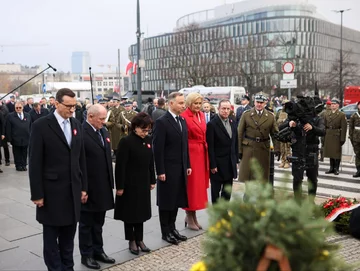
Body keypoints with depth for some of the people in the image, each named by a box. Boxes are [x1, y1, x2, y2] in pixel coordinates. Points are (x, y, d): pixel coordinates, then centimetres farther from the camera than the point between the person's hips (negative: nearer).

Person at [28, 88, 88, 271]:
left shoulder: (77, 125, 7)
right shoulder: (41, 126, -10)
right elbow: (35, 163, -10)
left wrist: (83, 187, 9)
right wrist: (37, 193, -12)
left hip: (73, 189, 5)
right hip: (51, 190, -5)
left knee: (69, 234, 15)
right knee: (51, 235, 9)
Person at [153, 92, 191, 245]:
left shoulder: (182, 121, 10)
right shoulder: (162, 122, -13)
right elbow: (158, 149, -15)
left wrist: (188, 165, 11)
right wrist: (160, 171, -16)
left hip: (181, 169, 7)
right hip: (168, 169, -7)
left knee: (177, 199, 14)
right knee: (166, 200, 5)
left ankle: (172, 228, 27)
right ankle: (165, 232, 18)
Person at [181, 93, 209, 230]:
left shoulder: (202, 115, 11)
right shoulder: (184, 117, -11)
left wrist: (205, 152, 10)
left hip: (202, 153, 8)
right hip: (190, 153, -8)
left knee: (199, 184, 12)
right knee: (191, 184, 1)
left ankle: (192, 215, 25)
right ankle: (190, 217, 14)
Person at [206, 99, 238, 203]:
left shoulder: (233, 122, 7)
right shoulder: (212, 124, -12)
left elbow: (235, 142, 13)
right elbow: (210, 147, -14)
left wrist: (236, 159, 9)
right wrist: (212, 165, -15)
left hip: (230, 163, 6)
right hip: (218, 163, -6)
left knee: (228, 191, 14)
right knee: (216, 190, 8)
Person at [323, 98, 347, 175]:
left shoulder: (342, 115, -2)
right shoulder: (326, 114, 10)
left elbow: (344, 128, -7)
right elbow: (324, 126, 9)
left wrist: (342, 139, -12)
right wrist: (323, 137, 3)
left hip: (337, 136, -4)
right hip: (328, 136, 4)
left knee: (337, 152, 1)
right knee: (330, 152, 10)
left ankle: (336, 169, 10)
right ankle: (332, 168, 20)